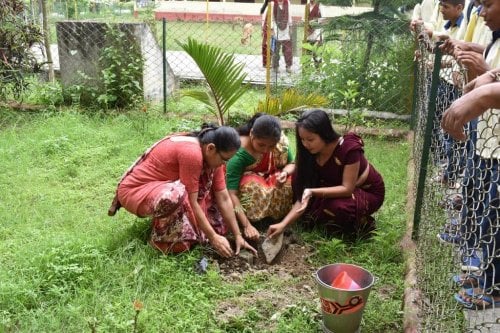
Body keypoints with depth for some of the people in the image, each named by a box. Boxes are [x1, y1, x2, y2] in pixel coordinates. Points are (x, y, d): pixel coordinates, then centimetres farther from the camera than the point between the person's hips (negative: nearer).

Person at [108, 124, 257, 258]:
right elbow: (191, 202, -26)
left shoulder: (211, 155, -3)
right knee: (177, 194, -38)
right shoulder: (191, 153, -30)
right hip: (134, 190, -9)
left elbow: (224, 198, -2)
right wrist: (213, 237, -20)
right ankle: (163, 239, -13)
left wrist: (238, 235, -5)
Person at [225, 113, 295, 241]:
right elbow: (232, 192, -37)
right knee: (252, 186, -37)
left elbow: (291, 163, -6)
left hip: (270, 179, 4)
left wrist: (285, 172, -31)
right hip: (242, 181, -4)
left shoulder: (280, 140, -23)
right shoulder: (239, 153, -35)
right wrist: (246, 225, -43)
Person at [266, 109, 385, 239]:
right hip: (337, 189, 6)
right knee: (298, 180, -15)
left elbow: (347, 189, -29)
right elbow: (303, 195, -16)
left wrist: (312, 192, -41)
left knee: (335, 207, -37)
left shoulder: (349, 148, -31)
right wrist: (283, 224, -27)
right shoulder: (310, 153, -16)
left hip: (369, 191, -6)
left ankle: (359, 222, -4)